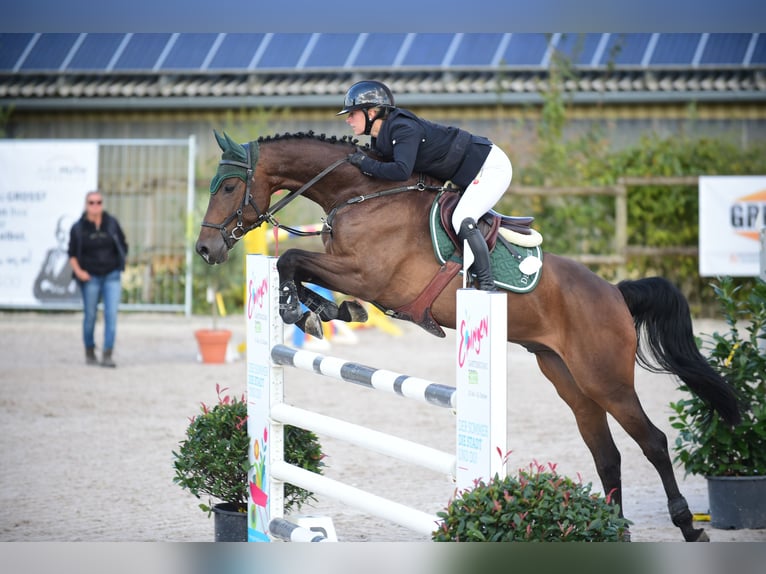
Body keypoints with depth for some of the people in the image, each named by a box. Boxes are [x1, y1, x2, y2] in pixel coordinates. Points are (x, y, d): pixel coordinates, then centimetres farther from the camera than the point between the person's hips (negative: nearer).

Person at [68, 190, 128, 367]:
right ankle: (89, 352, 24)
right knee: (90, 315, 6)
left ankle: (107, 355, -9)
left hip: (112, 275, 1)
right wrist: (78, 271, -10)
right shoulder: (78, 228, -1)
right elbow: (72, 253, 3)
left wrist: (120, 265, 5)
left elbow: (123, 245, 13)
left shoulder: (112, 223, 3)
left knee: (111, 314, -8)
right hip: (90, 277, -1)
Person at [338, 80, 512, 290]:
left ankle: (487, 286, -19)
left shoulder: (404, 129, -27)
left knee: (462, 221, -24)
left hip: (490, 165, -10)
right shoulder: (380, 140, 4)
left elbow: (401, 170, -40)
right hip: (468, 176, 10)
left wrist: (367, 164, -28)